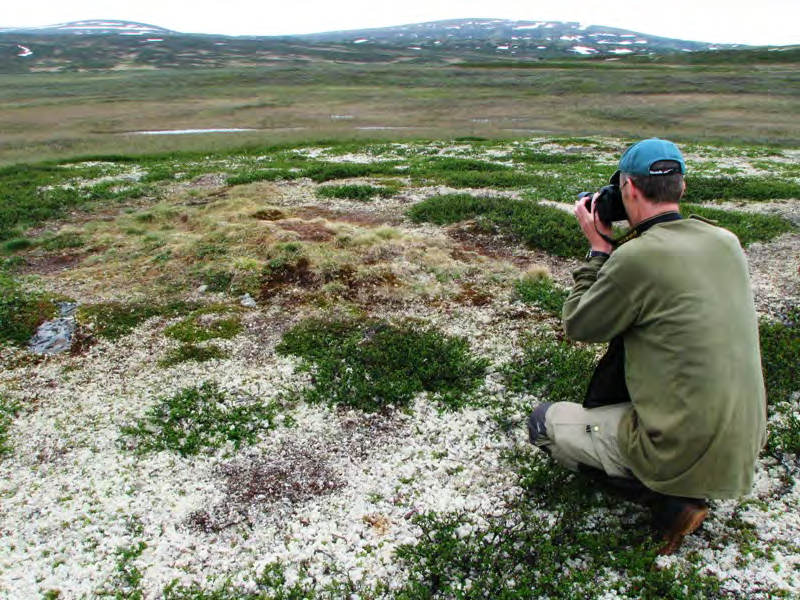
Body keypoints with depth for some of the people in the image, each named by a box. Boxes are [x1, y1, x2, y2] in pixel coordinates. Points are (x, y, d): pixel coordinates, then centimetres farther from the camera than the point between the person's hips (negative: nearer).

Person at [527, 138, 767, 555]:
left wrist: (599, 247, 1)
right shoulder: (725, 242, 1)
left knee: (544, 422, 10)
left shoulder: (638, 256, -21)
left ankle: (668, 495, 1)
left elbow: (578, 326, -6)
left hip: (688, 454, -7)